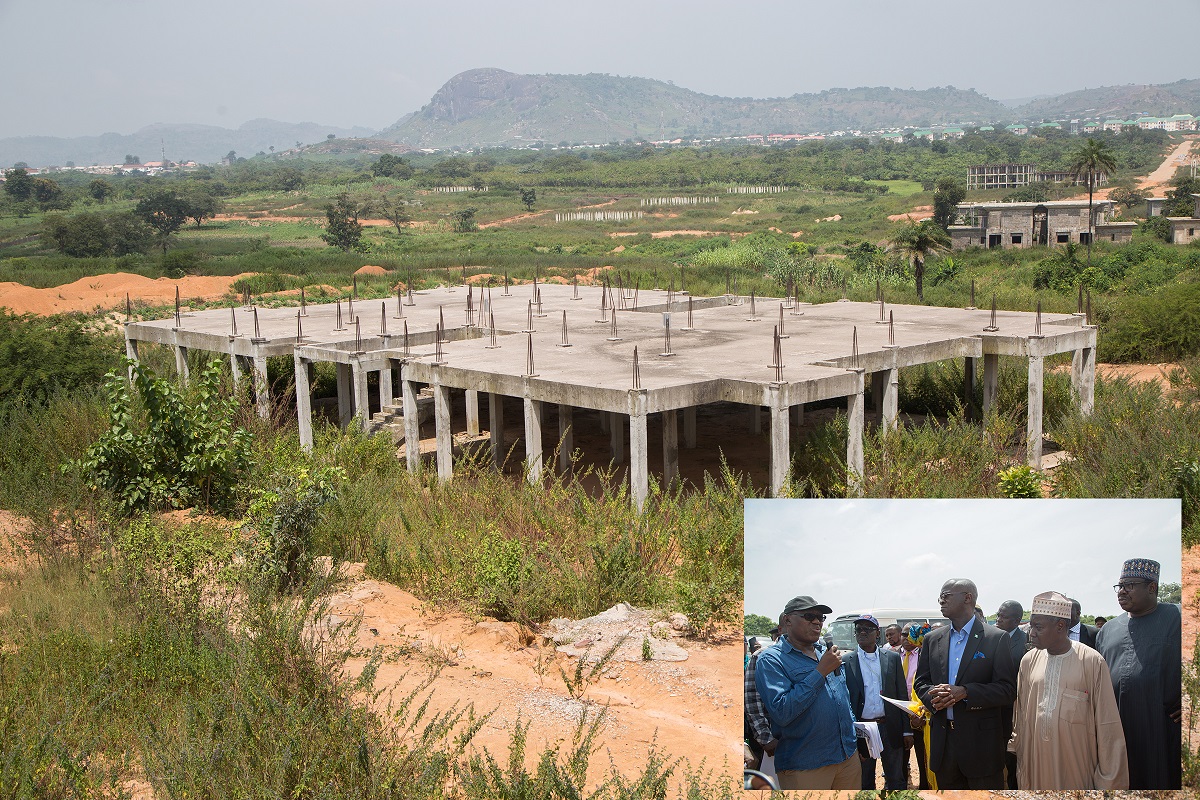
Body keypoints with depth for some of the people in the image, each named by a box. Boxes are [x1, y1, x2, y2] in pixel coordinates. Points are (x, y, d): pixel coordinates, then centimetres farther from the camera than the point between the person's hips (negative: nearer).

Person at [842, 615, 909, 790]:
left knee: (895, 781, 9)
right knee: (865, 782, 11)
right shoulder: (847, 663, 0)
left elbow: (902, 695, 5)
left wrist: (907, 730, 2)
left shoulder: (893, 659, 4)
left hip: (890, 728, 1)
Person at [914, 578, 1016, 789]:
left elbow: (1008, 689, -9)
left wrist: (964, 692, -21)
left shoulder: (996, 638, -4)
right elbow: (921, 682, 13)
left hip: (980, 740, -4)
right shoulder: (933, 640, 11)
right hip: (942, 739, 4)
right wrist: (932, 696, -11)